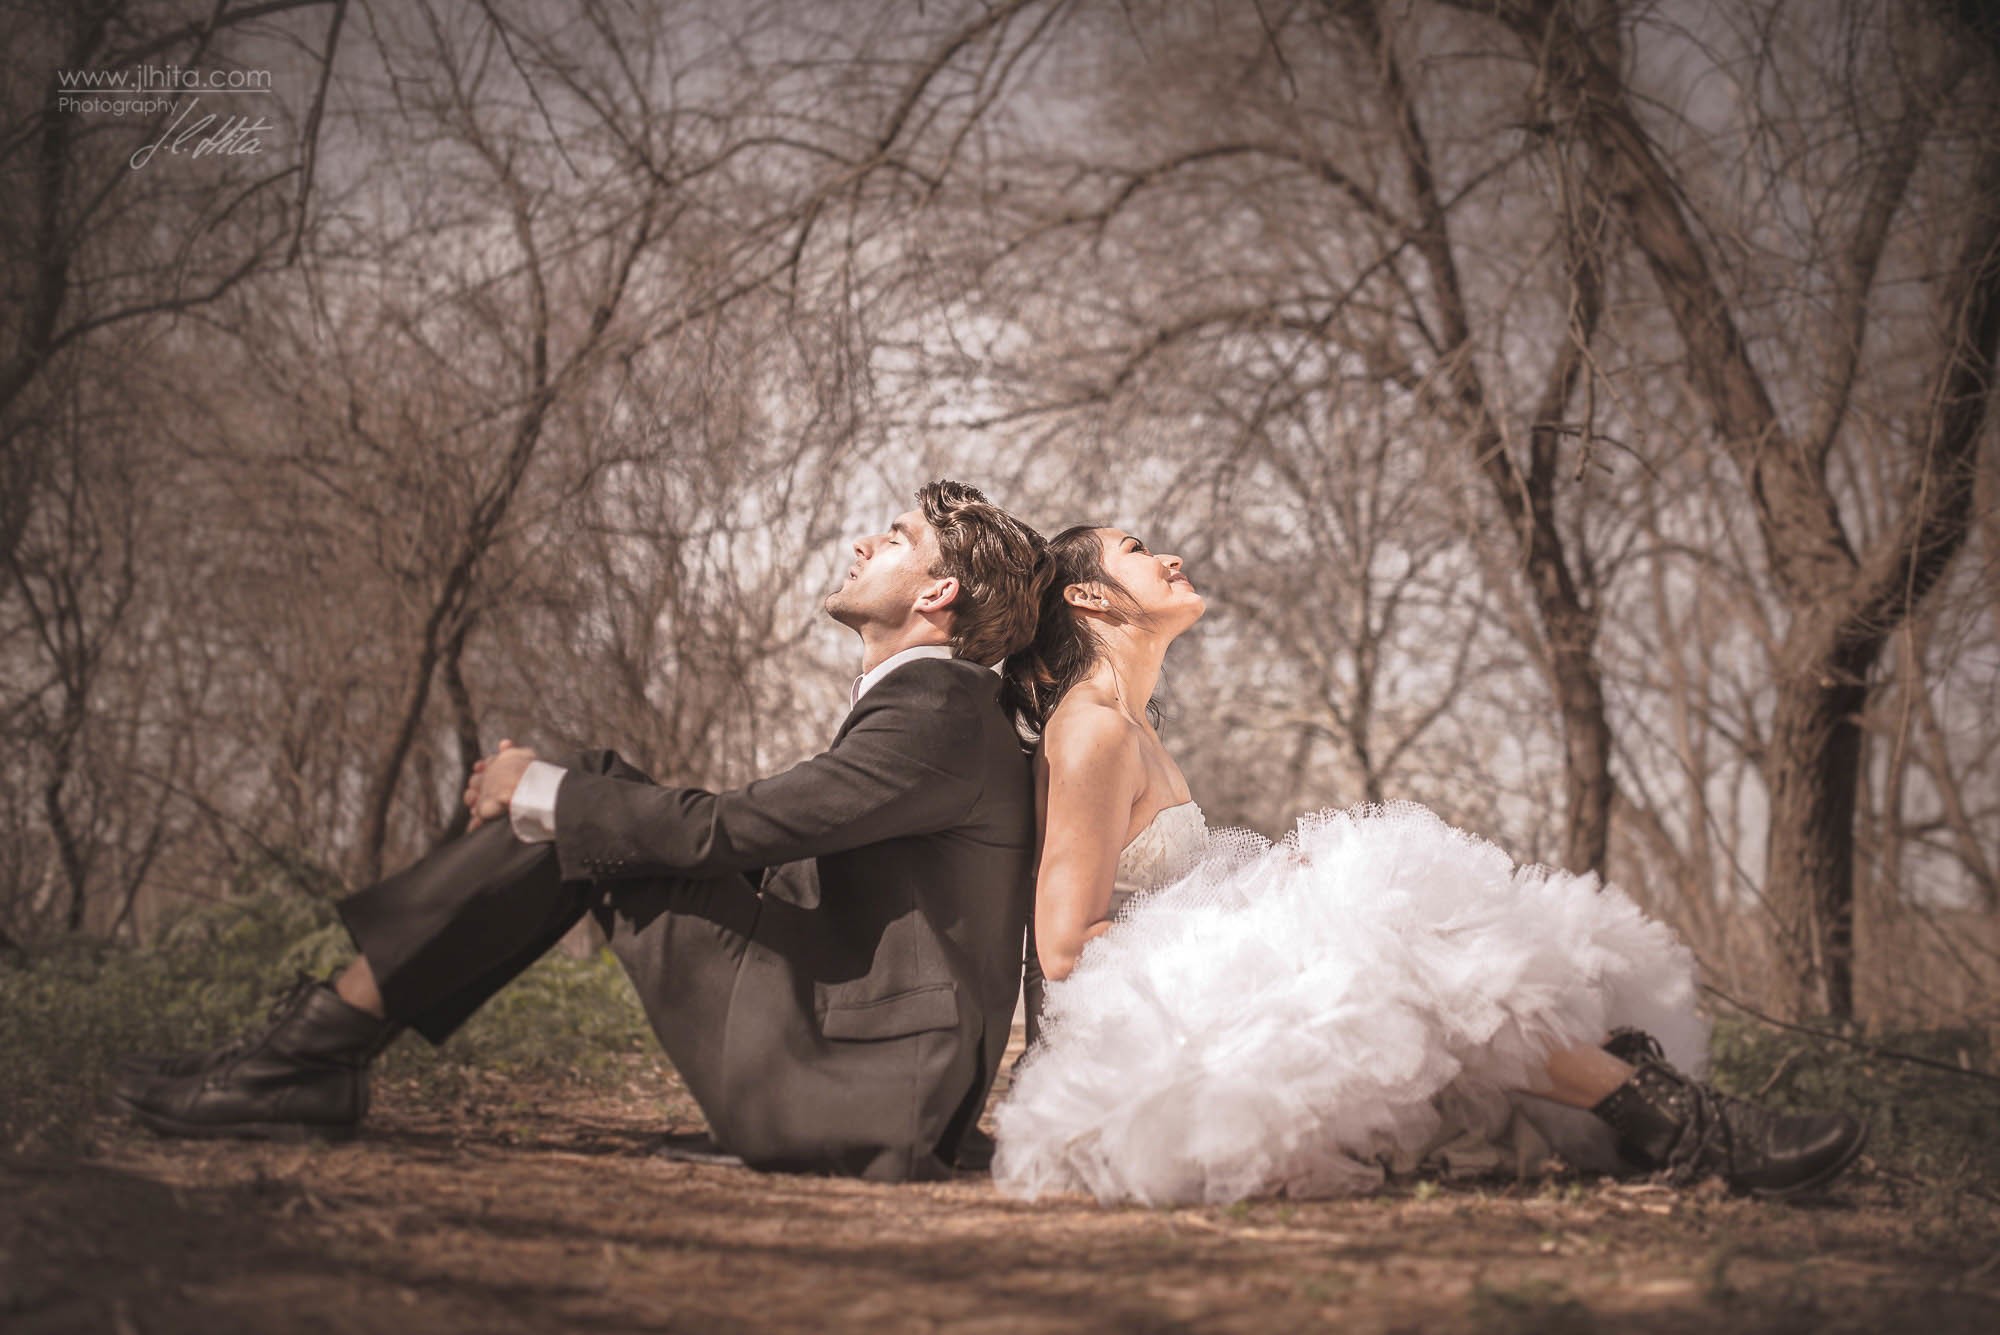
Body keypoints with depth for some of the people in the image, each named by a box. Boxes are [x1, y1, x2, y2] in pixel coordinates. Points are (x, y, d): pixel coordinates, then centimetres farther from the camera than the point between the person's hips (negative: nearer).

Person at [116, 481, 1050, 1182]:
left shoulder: (938, 715, -15)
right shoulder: (934, 703, 19)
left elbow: (727, 830, -20)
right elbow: (768, 840, 20)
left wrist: (543, 793, -7)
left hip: (863, 1100, -9)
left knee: (570, 810, -11)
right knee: (575, 816, 6)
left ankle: (317, 1053, -8)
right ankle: (316, 1056, 3)